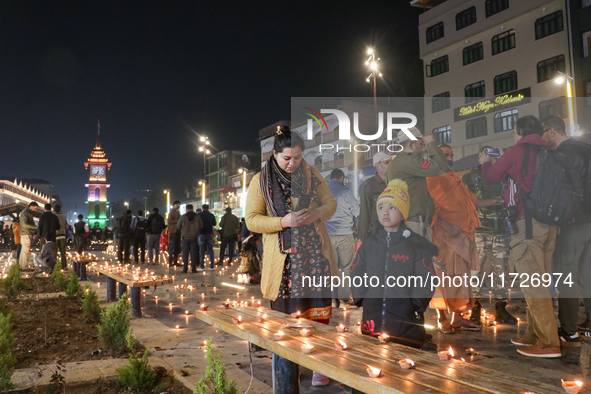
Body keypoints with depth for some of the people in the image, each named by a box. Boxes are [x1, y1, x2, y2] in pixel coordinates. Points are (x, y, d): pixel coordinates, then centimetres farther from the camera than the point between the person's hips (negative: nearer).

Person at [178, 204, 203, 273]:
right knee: (193, 253, 4)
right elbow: (201, 226, 4)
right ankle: (193, 268, 4)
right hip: (194, 237, 1)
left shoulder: (183, 217, -4)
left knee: (185, 253, 3)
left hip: (185, 237, -1)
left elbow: (179, 227, 4)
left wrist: (181, 233, 24)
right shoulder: (197, 217, 0)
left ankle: (185, 269, 2)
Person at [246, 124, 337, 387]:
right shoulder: (260, 181, -1)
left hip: (315, 257, 2)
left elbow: (331, 203, 11)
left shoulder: (312, 175, 6)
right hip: (284, 260, -2)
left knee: (318, 312, 4)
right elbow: (252, 220, -5)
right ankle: (285, 373, 22)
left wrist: (317, 214, -12)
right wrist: (284, 221, -19)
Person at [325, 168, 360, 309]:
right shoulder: (346, 191, -6)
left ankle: (333, 298, 9)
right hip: (345, 234, -3)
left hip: (328, 234, 3)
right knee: (346, 266, 4)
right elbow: (357, 211, 0)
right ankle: (345, 297, 4)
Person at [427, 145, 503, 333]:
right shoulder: (432, 178, -3)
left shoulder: (455, 178, 23)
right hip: (444, 235, -8)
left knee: (460, 276, 9)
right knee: (443, 275, -4)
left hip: (463, 234, 8)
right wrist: (445, 225, -22)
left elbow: (471, 201, 24)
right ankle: (441, 317, 5)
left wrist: (493, 202, 11)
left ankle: (457, 317, 16)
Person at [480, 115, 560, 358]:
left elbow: (493, 177, 8)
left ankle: (548, 343, -8)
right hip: (549, 221, 8)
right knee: (540, 281, 11)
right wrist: (503, 159, 29)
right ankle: (534, 335, 19)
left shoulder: (515, 151, -3)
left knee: (532, 281, -7)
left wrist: (485, 163, 28)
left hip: (527, 221, -8)